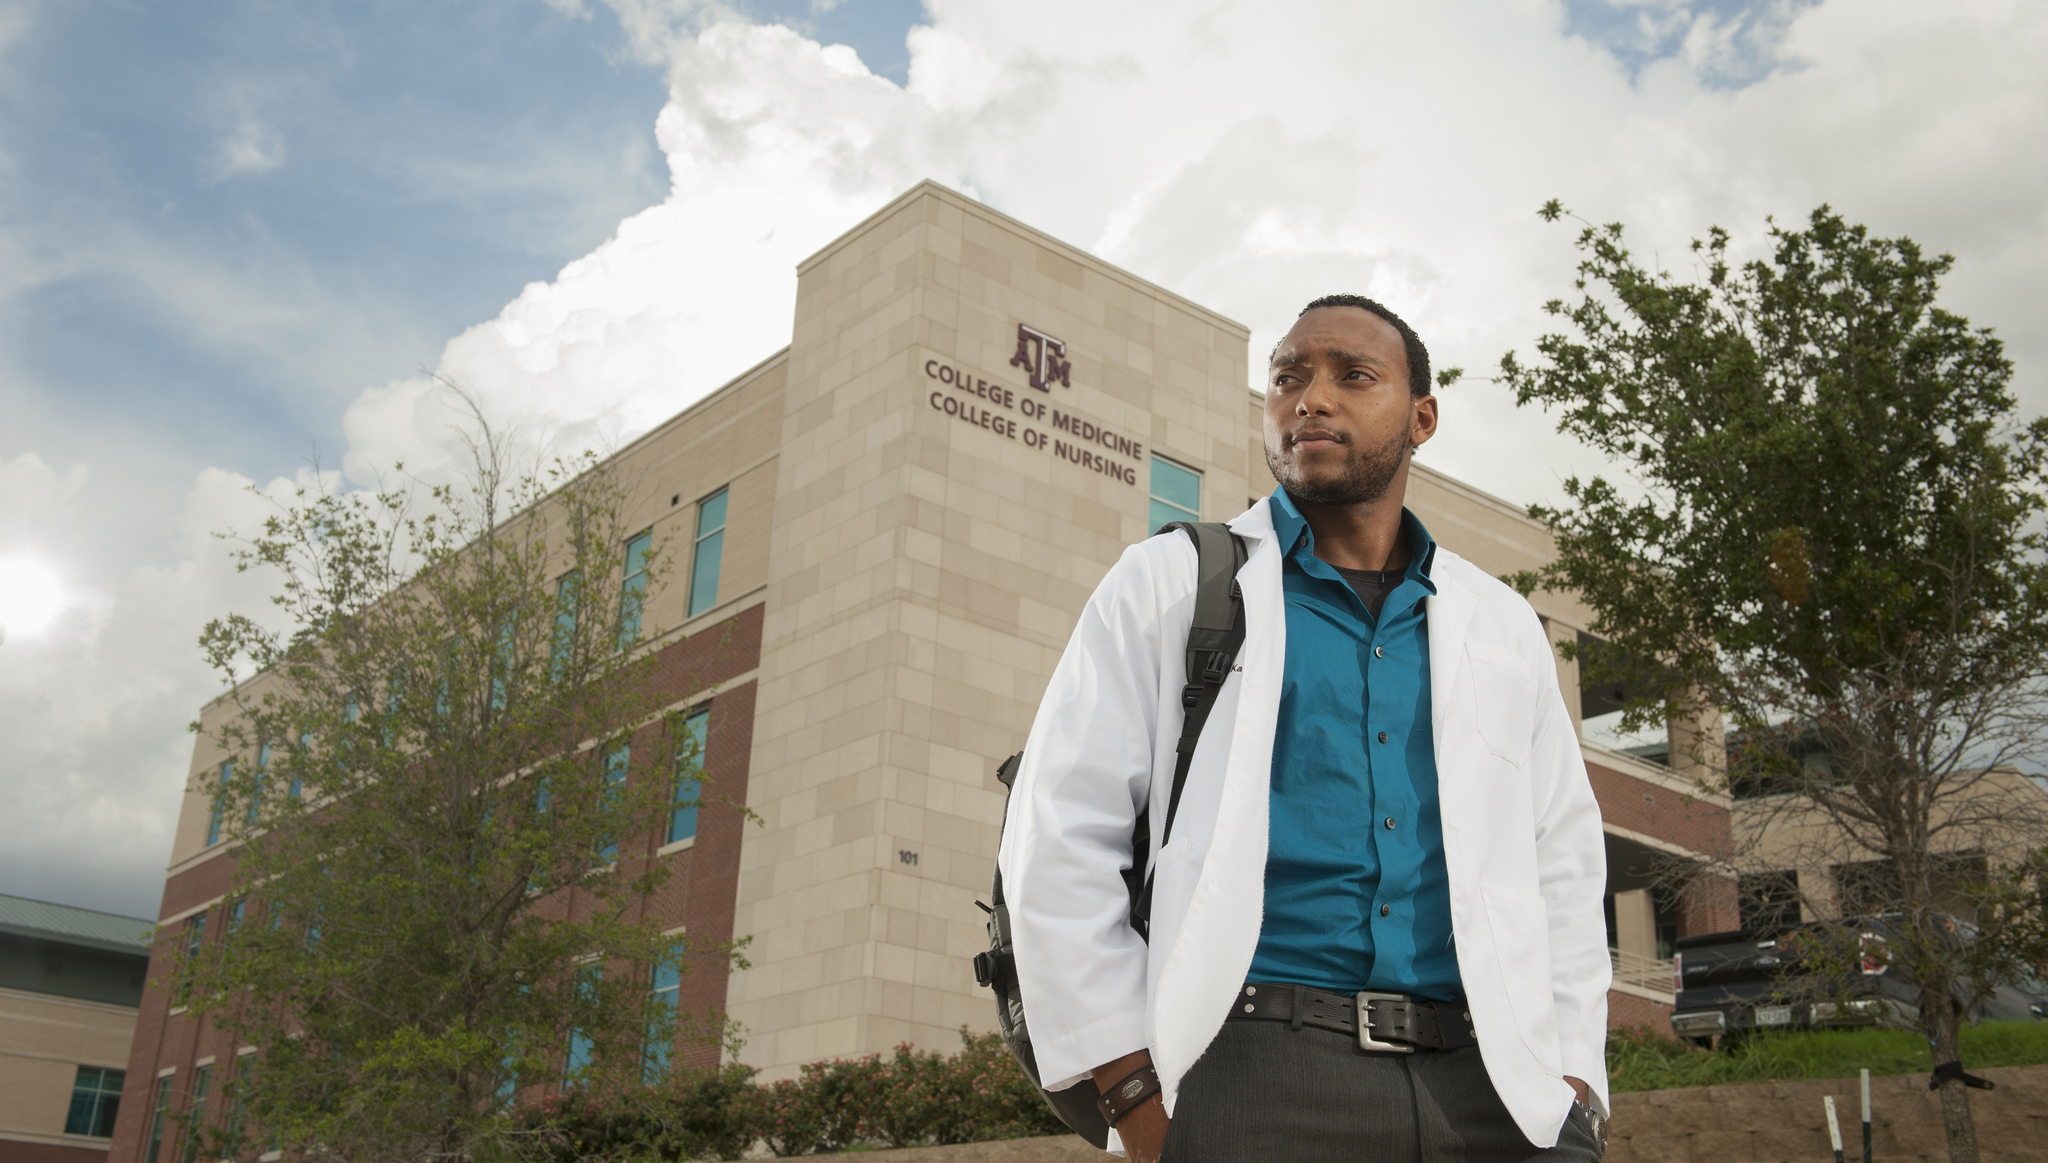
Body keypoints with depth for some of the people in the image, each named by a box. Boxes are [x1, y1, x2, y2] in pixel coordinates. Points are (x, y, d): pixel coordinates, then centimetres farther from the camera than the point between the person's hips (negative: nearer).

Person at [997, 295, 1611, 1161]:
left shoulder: (1501, 627, 19)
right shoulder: (1169, 584, 8)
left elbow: (1564, 862, 18)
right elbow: (1058, 837, 1)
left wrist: (1573, 1081, 4)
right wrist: (1136, 1091, -7)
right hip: (1258, 1074, -3)